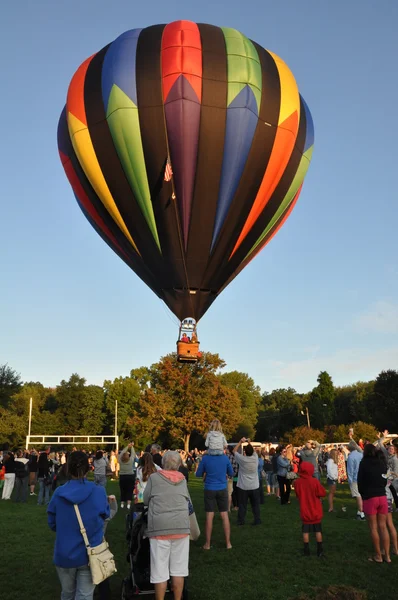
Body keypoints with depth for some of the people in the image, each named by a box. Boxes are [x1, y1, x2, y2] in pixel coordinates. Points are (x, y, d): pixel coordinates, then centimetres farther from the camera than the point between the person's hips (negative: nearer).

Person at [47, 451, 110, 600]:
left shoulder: (58, 494, -12)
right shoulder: (98, 492, -15)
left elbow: (52, 524, 1)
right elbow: (105, 515, 4)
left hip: (64, 555, 2)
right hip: (89, 555, -2)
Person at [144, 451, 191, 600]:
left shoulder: (154, 477, 3)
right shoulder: (183, 479, 11)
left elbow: (146, 500, 10)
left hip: (160, 527, -3)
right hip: (181, 526, 3)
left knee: (160, 571, 5)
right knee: (178, 568, 12)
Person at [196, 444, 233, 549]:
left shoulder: (205, 458, -10)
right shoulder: (225, 458, -6)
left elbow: (198, 474, -1)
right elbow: (231, 474, 6)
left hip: (210, 489, -1)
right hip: (222, 489, 1)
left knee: (209, 516, 5)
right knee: (224, 515, 8)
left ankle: (208, 544, 11)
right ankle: (228, 543, 13)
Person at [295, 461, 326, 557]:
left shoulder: (297, 482, -10)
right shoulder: (315, 481, -18)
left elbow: (297, 494, 4)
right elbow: (323, 493, -10)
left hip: (305, 512, 1)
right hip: (316, 512, -1)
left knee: (305, 531, 10)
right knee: (318, 531, 12)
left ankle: (306, 551, 14)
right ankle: (320, 551, 16)